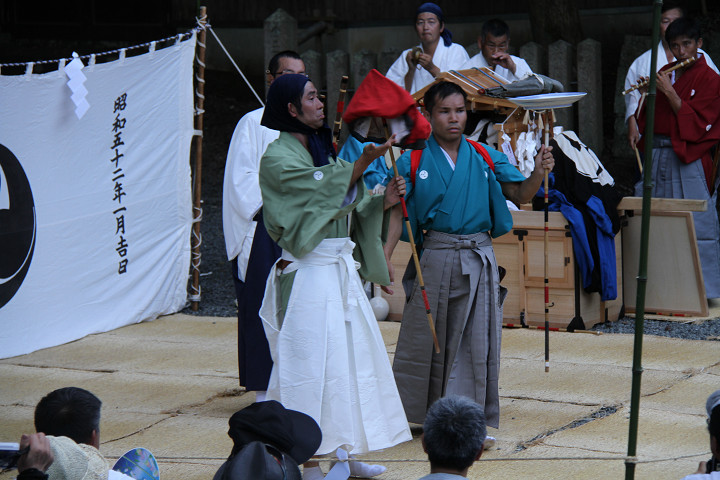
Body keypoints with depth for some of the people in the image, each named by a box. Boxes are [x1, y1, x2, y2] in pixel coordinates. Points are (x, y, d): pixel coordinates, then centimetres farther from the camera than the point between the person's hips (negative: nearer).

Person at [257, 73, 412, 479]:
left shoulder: (321, 150, 17)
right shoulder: (277, 159, -8)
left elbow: (345, 208, 15)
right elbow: (323, 187, -22)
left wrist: (382, 202, -2)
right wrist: (365, 161, -33)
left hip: (342, 270, 9)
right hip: (309, 274, -8)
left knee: (351, 354, 11)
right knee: (312, 362, -6)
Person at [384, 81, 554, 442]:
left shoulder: (484, 157, 6)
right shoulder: (414, 160, 0)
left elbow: (520, 195, 6)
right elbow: (398, 213, -4)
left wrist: (538, 173, -14)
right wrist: (383, 257, -16)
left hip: (478, 259, 2)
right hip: (433, 258, -2)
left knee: (476, 341, 2)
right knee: (425, 338, 7)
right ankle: (413, 413, 22)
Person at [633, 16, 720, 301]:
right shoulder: (665, 73, 15)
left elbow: (696, 124, -12)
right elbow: (645, 121, 15)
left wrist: (669, 92, -14)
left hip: (689, 160, -6)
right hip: (657, 156, 6)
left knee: (696, 224, -8)